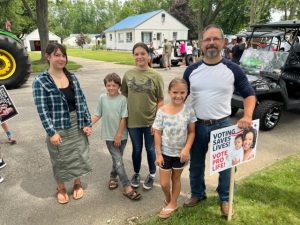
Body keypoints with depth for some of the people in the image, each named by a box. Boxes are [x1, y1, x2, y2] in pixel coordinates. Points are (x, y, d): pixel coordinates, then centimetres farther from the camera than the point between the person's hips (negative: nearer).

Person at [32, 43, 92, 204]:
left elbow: (81, 101, 1)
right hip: (58, 128, -3)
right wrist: (51, 132, -17)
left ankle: (77, 184, 40)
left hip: (76, 125, 4)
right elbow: (42, 109, -13)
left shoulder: (72, 78, 2)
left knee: (78, 155, 16)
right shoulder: (40, 81, -11)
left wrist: (87, 123, -4)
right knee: (60, 159, 13)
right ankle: (61, 189, 38)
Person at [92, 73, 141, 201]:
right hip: (109, 135, 0)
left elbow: (123, 118, -10)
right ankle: (127, 188, 2)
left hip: (121, 135, 0)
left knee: (117, 158, 16)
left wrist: (119, 135, -11)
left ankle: (113, 177, 41)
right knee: (118, 160, -2)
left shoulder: (123, 99, -10)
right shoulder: (102, 98, -3)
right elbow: (97, 115, 3)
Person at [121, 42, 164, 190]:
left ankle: (152, 175, 39)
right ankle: (136, 174, 42)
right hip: (133, 120, 2)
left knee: (150, 149, 15)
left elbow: (160, 101, -6)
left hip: (151, 120, -2)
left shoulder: (156, 76, -8)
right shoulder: (128, 74, -1)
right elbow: (124, 95, 7)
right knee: (136, 149, 18)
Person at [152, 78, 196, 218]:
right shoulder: (162, 111, -14)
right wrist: (158, 154, -9)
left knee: (176, 178, 19)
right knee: (164, 183, 8)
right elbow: (157, 133, -9)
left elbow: (192, 132, -4)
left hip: (180, 153, 1)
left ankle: (172, 204, 40)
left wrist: (186, 149, -15)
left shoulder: (188, 111, -11)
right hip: (165, 152, 0)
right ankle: (168, 198, 41)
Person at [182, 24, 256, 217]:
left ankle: (225, 198, 37)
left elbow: (249, 94, 3)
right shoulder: (192, 70, -1)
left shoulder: (233, 70, -5)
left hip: (222, 124, -1)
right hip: (197, 125, 2)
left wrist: (247, 116, -15)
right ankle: (197, 193, 40)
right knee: (196, 163, 16)